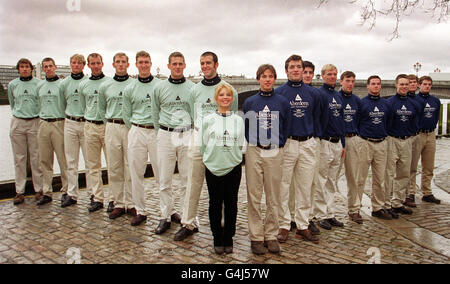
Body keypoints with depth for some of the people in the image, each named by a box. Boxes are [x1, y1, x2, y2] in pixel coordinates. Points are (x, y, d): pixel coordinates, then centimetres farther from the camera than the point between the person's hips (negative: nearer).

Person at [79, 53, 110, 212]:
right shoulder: (83, 85, 12)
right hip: (90, 127, 4)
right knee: (93, 165, 7)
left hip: (107, 126, -4)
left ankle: (113, 197, 4)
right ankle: (97, 197, 14)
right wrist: (88, 118, 16)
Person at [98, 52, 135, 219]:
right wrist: (110, 123, 13)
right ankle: (119, 203, 13)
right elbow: (101, 108, 21)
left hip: (130, 128, -2)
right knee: (114, 169, 4)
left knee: (131, 168, 0)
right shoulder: (105, 86, 12)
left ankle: (130, 203, 8)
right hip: (112, 128, 3)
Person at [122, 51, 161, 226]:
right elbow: (126, 115, 12)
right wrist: (137, 130, 6)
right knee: (136, 173, 5)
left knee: (161, 172, -1)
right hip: (137, 133, 2)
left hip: (157, 131, -2)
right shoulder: (129, 89, 9)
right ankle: (140, 211, 16)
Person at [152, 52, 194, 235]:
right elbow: (155, 113, 15)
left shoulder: (192, 87, 5)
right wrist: (161, 133, 11)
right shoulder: (160, 87, 8)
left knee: (187, 178, 3)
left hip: (187, 136, -1)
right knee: (165, 180, 3)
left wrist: (192, 134, 5)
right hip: (165, 136, 1)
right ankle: (166, 215, 14)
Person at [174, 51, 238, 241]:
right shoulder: (195, 89, 12)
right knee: (193, 183, 4)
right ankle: (188, 223, 13)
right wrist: (201, 129, 9)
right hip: (198, 139, 3)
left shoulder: (228, 88, 2)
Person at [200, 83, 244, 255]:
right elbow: (203, 145, 6)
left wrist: (234, 157, 7)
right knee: (215, 204, 5)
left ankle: (228, 239, 19)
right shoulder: (208, 120, 2)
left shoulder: (238, 120, 6)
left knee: (231, 204, 6)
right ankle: (218, 239, 19)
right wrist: (211, 158, 6)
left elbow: (240, 144, 12)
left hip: (233, 168, 1)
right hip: (213, 168, -1)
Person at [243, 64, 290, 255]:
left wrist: (279, 146, 5)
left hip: (275, 153, 0)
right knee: (254, 196, 1)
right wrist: (250, 146, 5)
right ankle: (256, 237, 10)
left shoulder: (283, 102, 7)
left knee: (273, 197, 5)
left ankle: (271, 235, 16)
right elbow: (244, 127, 11)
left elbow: (286, 129, 12)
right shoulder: (249, 102, 7)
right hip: (254, 153, 0)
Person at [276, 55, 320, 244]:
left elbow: (316, 118, 16)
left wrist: (312, 137, 9)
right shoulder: (279, 92, -1)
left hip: (308, 144, 4)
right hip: (286, 143, -3)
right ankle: (284, 226, 12)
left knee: (305, 187, 8)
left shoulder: (312, 93, 10)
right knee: (283, 187, 0)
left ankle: (303, 226, 18)